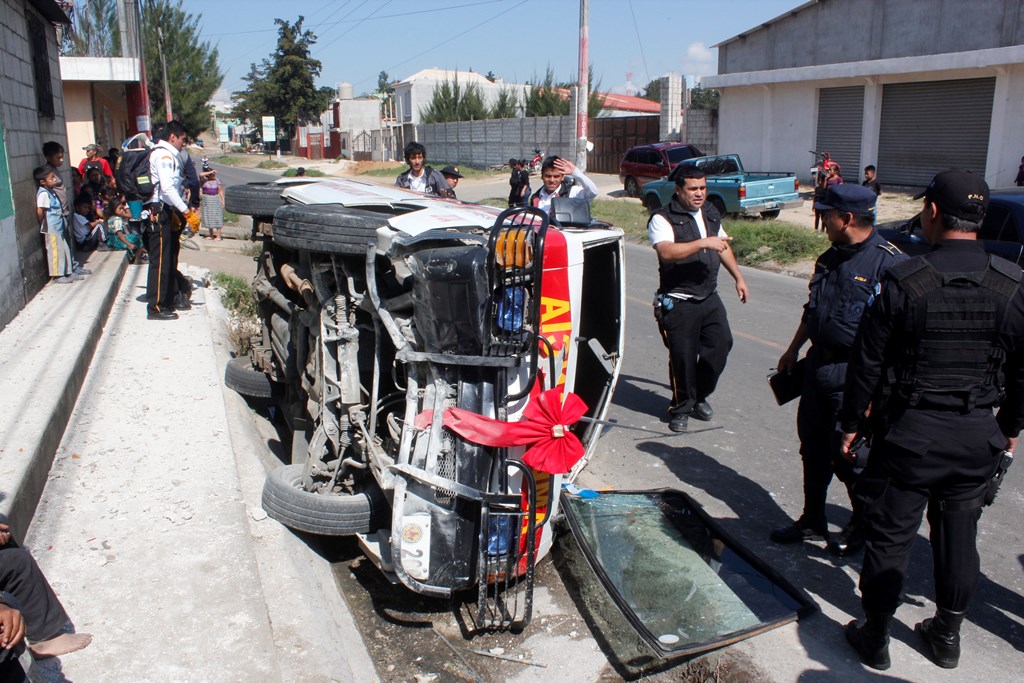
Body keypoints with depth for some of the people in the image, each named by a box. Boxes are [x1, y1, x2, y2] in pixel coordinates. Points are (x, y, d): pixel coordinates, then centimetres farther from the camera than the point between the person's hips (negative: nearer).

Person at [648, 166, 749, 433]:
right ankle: (681, 408, 20)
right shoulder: (663, 219, -12)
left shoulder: (711, 214, 13)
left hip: (709, 298, 7)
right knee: (683, 357, 0)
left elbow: (723, 246, 28)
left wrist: (738, 277, 27)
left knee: (720, 346, 6)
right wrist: (703, 243, -33)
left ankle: (699, 396, 29)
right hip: (679, 303, -7)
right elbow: (666, 252, -30)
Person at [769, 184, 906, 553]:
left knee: (847, 455, 3)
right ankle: (812, 520, 33)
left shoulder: (889, 263, -17)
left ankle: (863, 524, 27)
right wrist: (792, 351, 27)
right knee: (813, 447, 16)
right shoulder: (830, 259, 10)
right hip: (818, 367, 8)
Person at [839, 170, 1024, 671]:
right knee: (959, 536, 18)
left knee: (890, 536, 8)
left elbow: (867, 362, -10)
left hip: (910, 432, -4)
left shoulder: (903, 281, -14)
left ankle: (875, 636, 22)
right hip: (978, 436, 4)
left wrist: (852, 423, 1)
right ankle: (947, 636, 34)